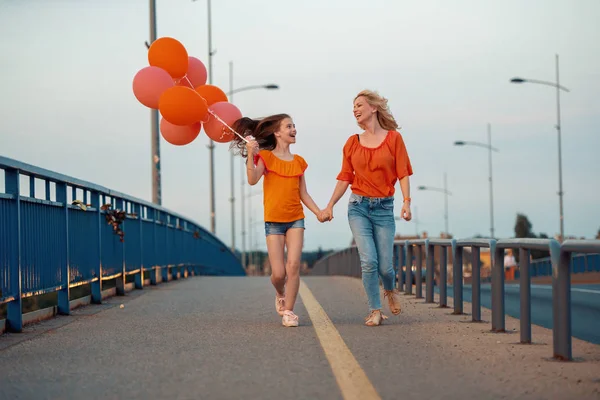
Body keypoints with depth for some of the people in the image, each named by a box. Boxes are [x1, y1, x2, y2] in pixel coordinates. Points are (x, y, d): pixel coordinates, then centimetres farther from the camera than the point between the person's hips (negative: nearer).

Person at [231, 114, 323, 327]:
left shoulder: (299, 162, 10)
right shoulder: (266, 156, -1)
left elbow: (303, 194, 12)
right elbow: (252, 179, -19)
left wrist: (318, 212, -2)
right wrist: (250, 154, -31)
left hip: (295, 219, 2)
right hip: (273, 221, -2)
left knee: (293, 265, -15)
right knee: (278, 273, -4)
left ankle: (288, 311, -3)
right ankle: (280, 294, 31)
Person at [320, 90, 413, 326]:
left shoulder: (393, 138, 2)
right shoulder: (352, 143, 9)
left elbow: (403, 173, -2)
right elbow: (345, 178, 10)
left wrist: (407, 201, -14)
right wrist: (330, 206, 4)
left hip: (384, 208, -1)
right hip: (358, 206, 1)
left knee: (385, 266, -1)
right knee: (368, 261, -12)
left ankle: (390, 290, 34)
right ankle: (375, 311, 1)